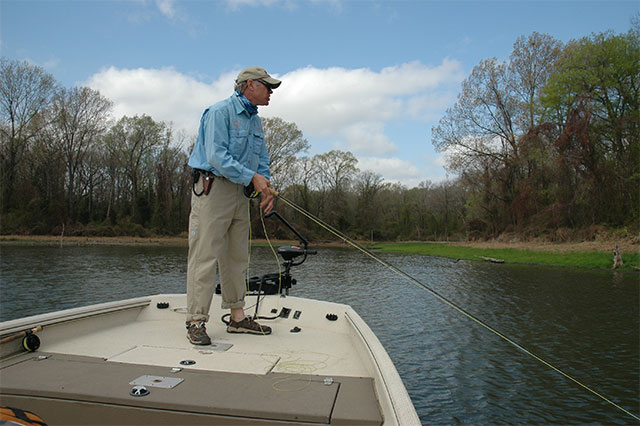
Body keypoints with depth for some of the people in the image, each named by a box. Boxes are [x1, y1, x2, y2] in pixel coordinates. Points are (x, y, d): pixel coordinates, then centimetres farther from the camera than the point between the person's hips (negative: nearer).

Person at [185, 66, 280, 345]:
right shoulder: (220, 112, -10)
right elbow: (216, 157, -20)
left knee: (237, 257, 10)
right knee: (205, 256, -8)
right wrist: (253, 178, -22)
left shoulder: (255, 121, 17)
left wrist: (266, 188, 1)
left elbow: (262, 161, 18)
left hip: (240, 191, 9)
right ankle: (196, 322, -1)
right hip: (212, 187, -8)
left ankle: (237, 317, 18)